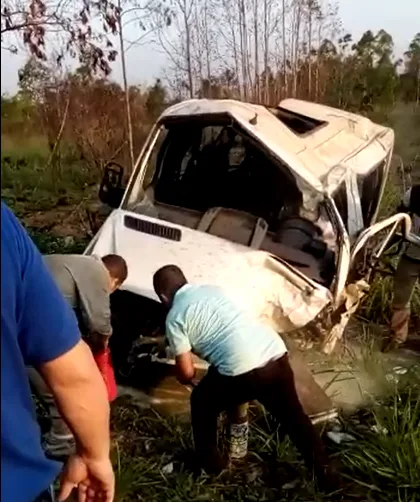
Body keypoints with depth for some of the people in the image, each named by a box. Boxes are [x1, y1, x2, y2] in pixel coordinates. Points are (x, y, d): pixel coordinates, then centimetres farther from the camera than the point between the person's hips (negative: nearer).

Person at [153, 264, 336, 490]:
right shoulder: (212, 289, 22)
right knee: (292, 413, 27)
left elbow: (186, 374, 6)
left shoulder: (174, 318, 4)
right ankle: (323, 470, 40)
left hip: (243, 368, -6)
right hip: (276, 352, 7)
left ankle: (210, 463, 38)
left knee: (202, 403, 23)